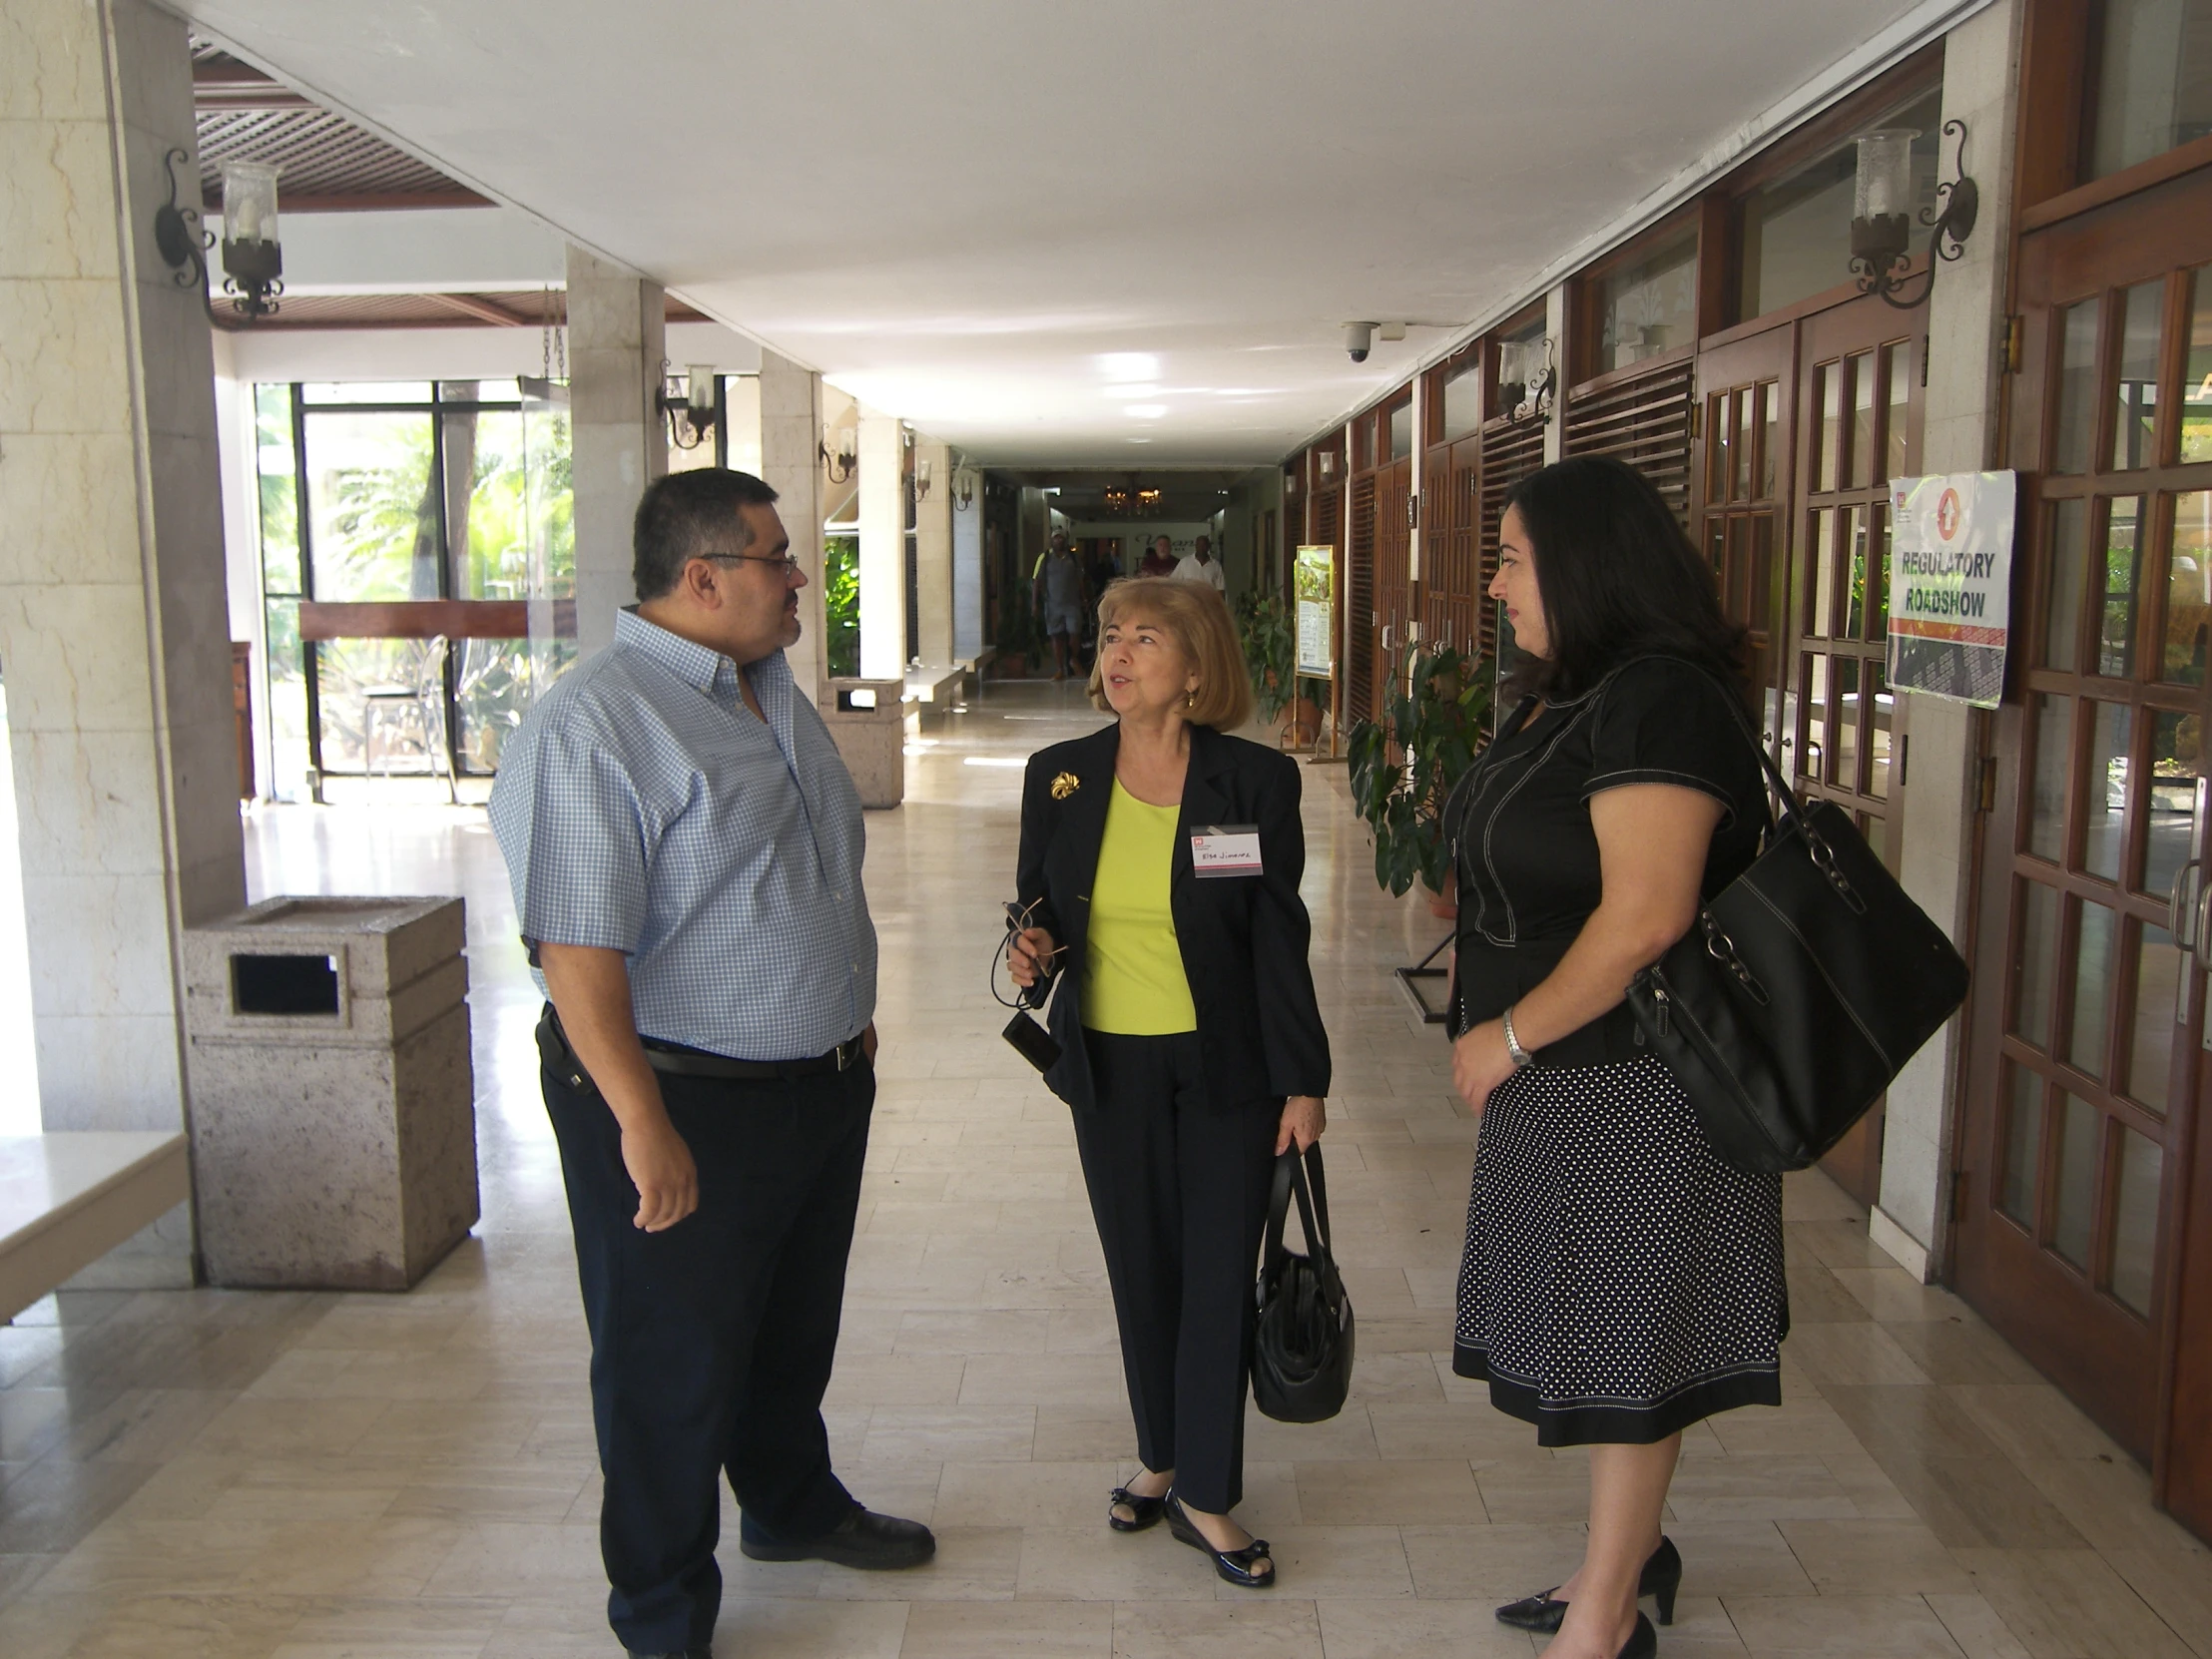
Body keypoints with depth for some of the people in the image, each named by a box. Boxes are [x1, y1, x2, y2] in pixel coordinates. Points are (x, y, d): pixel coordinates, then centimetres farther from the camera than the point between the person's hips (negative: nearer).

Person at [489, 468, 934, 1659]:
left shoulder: (773, 691, 9)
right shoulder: (590, 725, -21)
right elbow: (575, 947, -26)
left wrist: (851, 1017, 22)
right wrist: (643, 1125, -27)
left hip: (824, 1081, 9)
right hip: (689, 1103, -8)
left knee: (796, 1326, 25)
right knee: (674, 1363, 9)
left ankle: (792, 1506, 49)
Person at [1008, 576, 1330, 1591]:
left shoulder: (1256, 781, -8)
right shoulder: (1059, 779, 0)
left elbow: (1280, 943, -6)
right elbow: (1038, 901, 13)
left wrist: (1302, 1081, -6)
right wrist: (1036, 950, -10)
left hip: (1225, 1070, -2)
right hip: (1109, 1068, 3)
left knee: (1220, 1275, 3)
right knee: (1141, 1271, 13)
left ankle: (1205, 1497, 17)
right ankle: (1162, 1458, 33)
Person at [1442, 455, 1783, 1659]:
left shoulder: (1660, 703, -21)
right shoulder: (1564, 695, 11)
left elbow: (1644, 916, -28)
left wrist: (1510, 1035, -17)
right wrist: (1495, 1040, 10)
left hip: (1638, 1084, -9)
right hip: (1559, 1073, 9)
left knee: (1624, 1338, 5)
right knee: (1593, 1327, 19)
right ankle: (1627, 1555, 38)